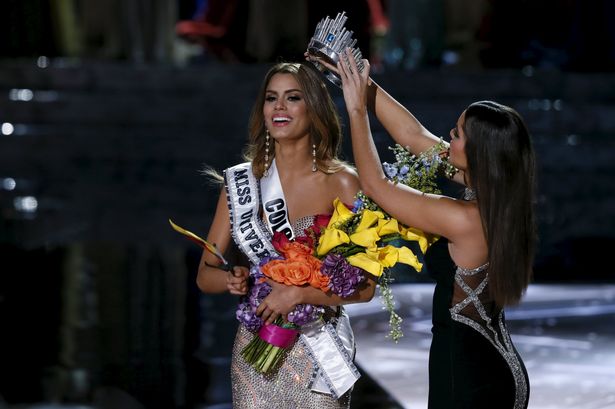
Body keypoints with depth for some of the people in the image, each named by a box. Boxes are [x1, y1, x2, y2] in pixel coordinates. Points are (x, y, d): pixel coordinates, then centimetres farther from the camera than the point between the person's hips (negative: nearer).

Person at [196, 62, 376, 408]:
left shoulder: (341, 183, -7)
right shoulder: (240, 182, 3)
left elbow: (364, 286, -10)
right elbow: (205, 275, 6)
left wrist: (298, 294, -21)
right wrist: (231, 279, -15)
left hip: (319, 351, -3)